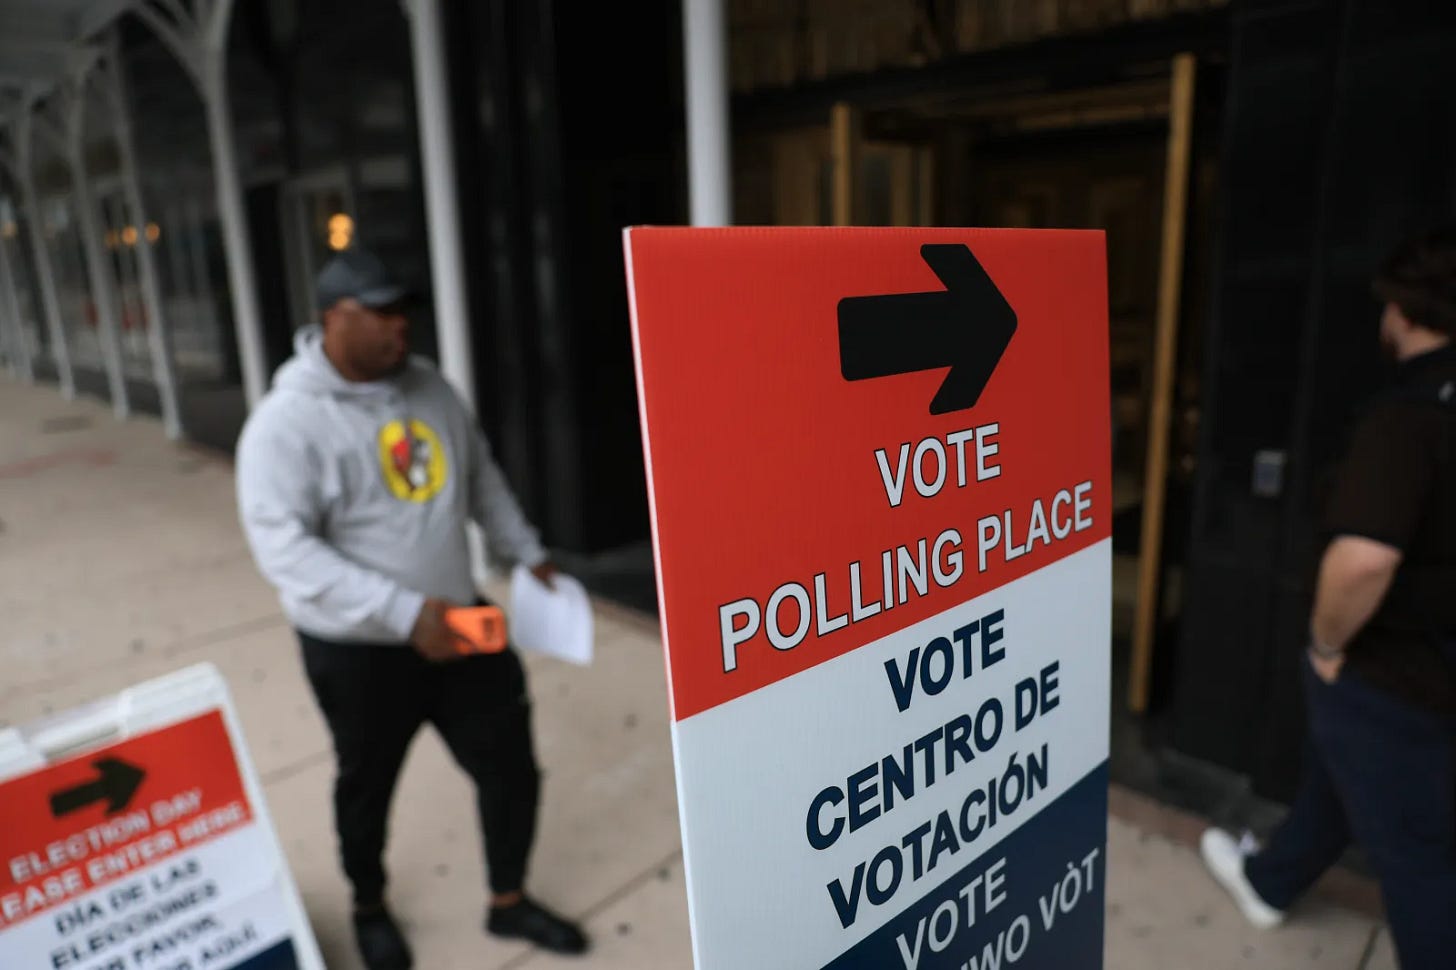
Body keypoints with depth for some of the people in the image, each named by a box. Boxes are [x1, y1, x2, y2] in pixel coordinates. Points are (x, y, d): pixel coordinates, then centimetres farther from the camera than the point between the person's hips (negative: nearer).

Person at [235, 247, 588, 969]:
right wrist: (404, 612, -32)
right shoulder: (288, 422, -18)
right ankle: (369, 909, 49)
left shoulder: (427, 386, 0)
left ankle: (508, 902, 37)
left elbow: (482, 476, 13)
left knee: (510, 767, 12)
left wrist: (528, 554, 10)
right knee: (368, 787, 19)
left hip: (457, 626, 5)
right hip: (358, 651, -5)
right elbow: (283, 547, -25)